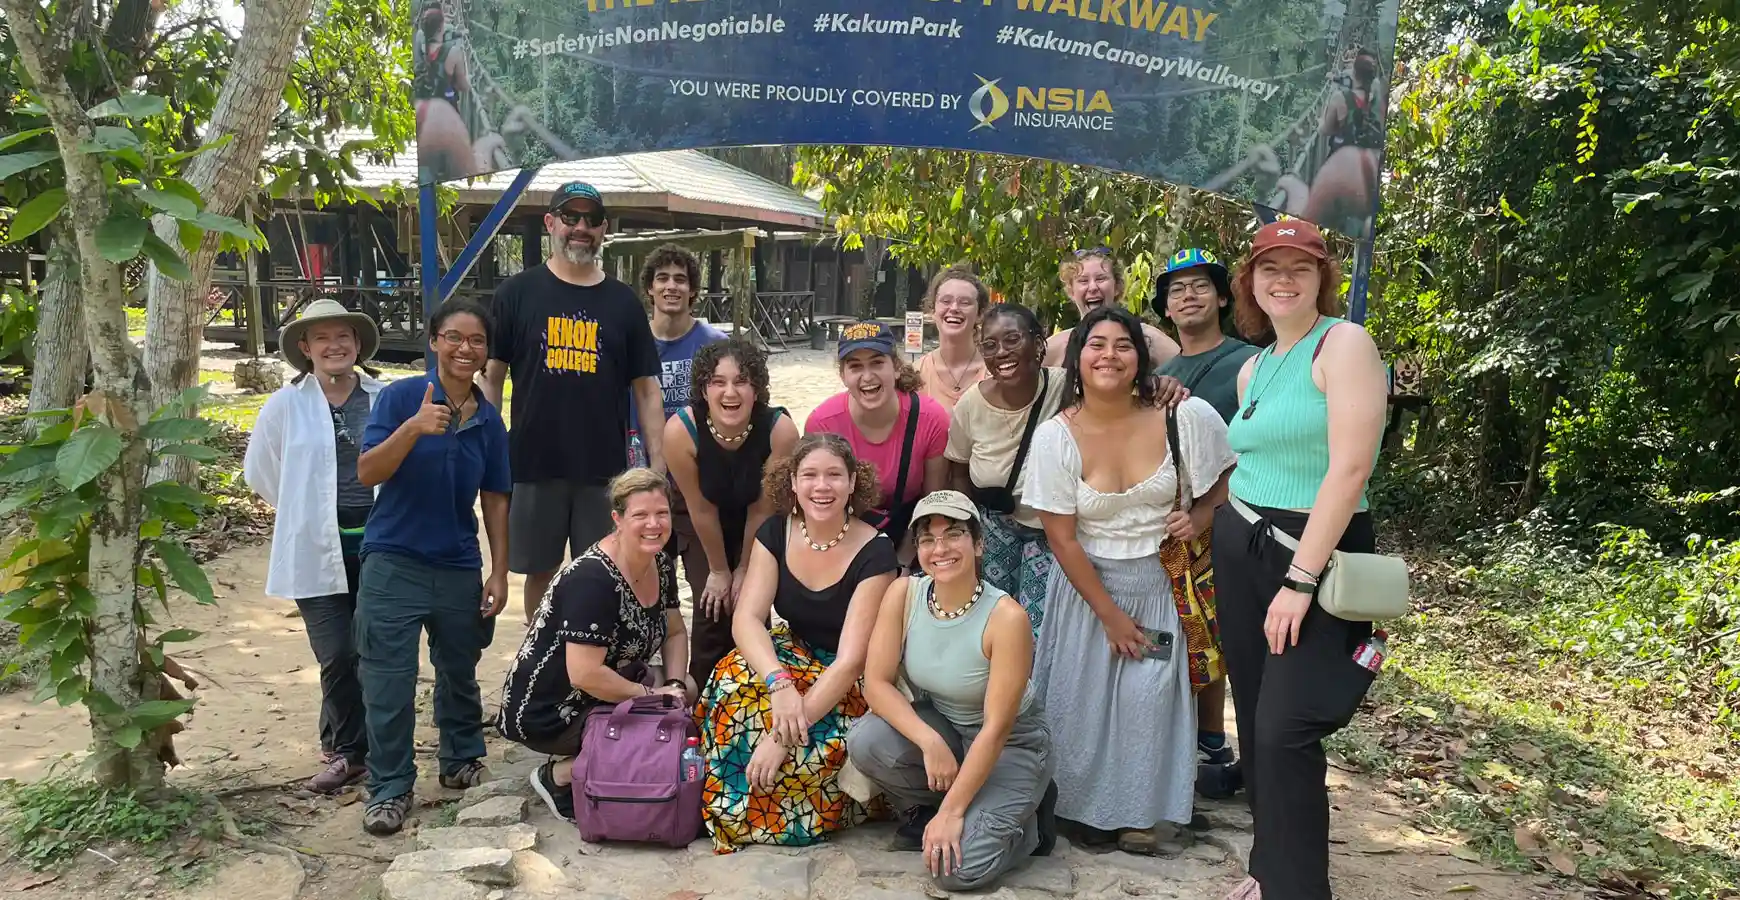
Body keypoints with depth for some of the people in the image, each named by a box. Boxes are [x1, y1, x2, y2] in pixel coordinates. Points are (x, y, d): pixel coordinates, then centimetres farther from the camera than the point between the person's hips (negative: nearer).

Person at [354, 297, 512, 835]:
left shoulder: (489, 421, 3)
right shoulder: (401, 397, -8)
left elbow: (495, 499, 8)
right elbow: (367, 473, -15)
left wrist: (499, 572, 6)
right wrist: (414, 428, -31)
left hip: (459, 568, 4)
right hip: (394, 563, -3)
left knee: (459, 673, 17)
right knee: (389, 683, -1)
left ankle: (462, 763, 36)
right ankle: (390, 789, 13)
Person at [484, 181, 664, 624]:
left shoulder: (622, 302, 6)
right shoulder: (517, 293, 2)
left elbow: (647, 389, 5)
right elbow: (491, 376, 3)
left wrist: (657, 466, -1)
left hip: (606, 469, 1)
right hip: (534, 466, 0)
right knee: (540, 571, 11)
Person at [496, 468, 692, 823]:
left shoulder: (662, 564, -1)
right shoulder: (593, 578, -28)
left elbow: (675, 632, 11)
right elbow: (585, 674, -31)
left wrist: (674, 685, -7)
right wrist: (652, 696, -21)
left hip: (607, 693, 9)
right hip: (546, 710, -9)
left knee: (687, 690, 0)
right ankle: (559, 776, 0)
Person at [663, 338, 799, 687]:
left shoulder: (780, 430, -33)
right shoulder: (680, 430, -33)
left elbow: (762, 509, -19)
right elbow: (701, 509, -19)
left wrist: (744, 569, -8)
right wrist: (718, 570, -8)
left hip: (757, 529, 0)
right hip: (701, 528, 0)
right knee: (712, 609, -9)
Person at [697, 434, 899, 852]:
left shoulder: (875, 552, -21)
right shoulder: (775, 533, -8)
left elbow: (851, 658, -27)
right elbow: (746, 618, -17)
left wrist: (785, 735, -33)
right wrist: (779, 683, -37)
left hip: (853, 681, -4)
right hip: (794, 657, 4)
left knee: (807, 749, -32)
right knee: (736, 678, -27)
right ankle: (732, 809, -6)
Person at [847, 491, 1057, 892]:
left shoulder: (1006, 617, -28)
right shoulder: (902, 593, -15)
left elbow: (996, 729, -25)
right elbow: (877, 683, -15)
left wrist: (952, 812, -24)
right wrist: (930, 742, -29)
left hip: (1009, 747, -4)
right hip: (937, 725, 5)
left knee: (957, 869, -22)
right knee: (866, 742, -26)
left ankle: (1025, 819, 9)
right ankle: (927, 807, 4)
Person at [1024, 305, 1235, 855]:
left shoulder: (1185, 418, -13)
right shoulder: (1056, 437, -12)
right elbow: (1061, 539, -9)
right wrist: (1109, 613, -9)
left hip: (1160, 582, 0)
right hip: (1088, 583, 0)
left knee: (1149, 694, -1)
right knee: (1086, 696, 3)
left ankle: (1143, 812, 19)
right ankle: (1088, 806, 24)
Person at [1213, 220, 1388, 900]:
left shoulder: (1344, 344, -11)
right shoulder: (1252, 369, 12)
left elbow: (1350, 468, -20)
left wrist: (1301, 578, -22)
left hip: (1316, 557, -7)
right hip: (1241, 552, 7)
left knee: (1285, 731, -10)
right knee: (1255, 723, 12)